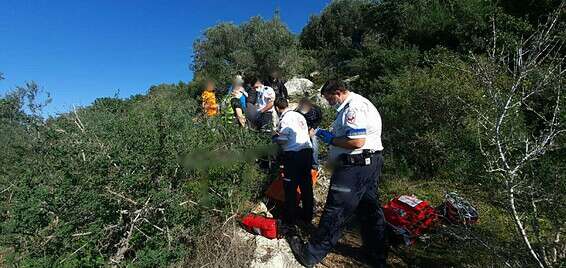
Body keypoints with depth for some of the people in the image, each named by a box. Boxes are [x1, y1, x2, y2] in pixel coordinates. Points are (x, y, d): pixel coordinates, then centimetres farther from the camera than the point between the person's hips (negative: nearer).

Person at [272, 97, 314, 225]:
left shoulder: (285, 119, -8)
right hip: (307, 151, 7)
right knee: (306, 184, 15)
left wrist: (275, 136, 8)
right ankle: (307, 216, 28)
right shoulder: (300, 116, 12)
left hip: (293, 154, -7)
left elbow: (282, 140, -14)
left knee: (290, 187, 7)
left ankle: (290, 218, 19)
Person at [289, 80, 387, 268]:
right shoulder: (358, 104, 18)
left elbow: (357, 142, -25)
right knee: (370, 210, 19)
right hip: (370, 163, 11)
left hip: (355, 166, -11)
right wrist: (330, 135, 12)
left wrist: (331, 139, -14)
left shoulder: (354, 108, -17)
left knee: (335, 212, -2)